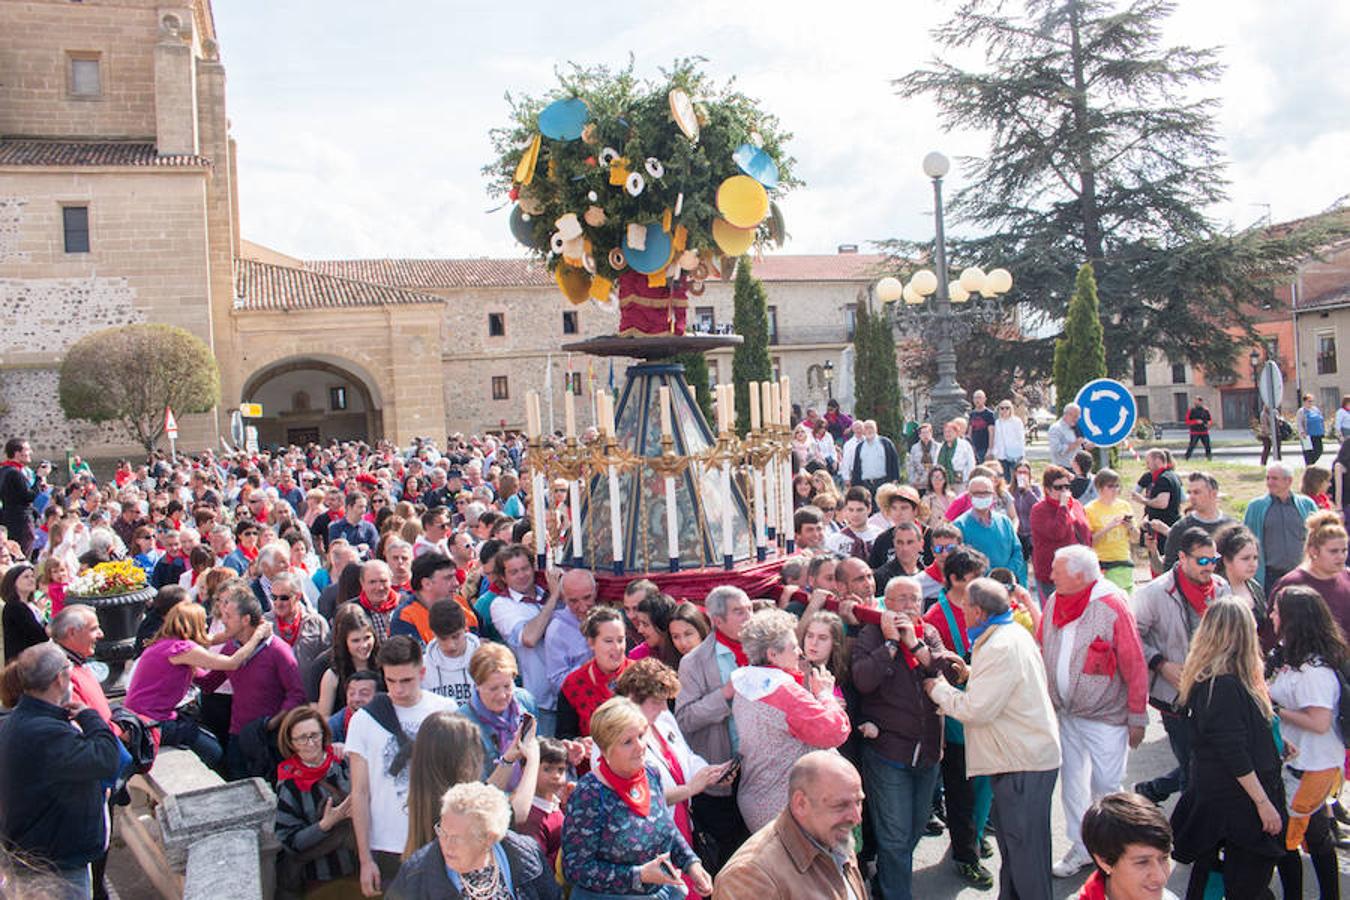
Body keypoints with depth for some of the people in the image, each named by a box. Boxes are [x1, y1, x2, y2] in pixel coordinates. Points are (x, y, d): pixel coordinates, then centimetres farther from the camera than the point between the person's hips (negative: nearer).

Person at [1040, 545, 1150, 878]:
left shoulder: (1112, 607, -17)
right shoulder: (1054, 602, 1)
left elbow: (1135, 665, -12)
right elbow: (1045, 654, 12)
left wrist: (1137, 719, -9)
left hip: (1105, 714, -6)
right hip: (1064, 713, 6)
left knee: (1105, 787, 1)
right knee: (1071, 783, 12)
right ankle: (1081, 847, 28)